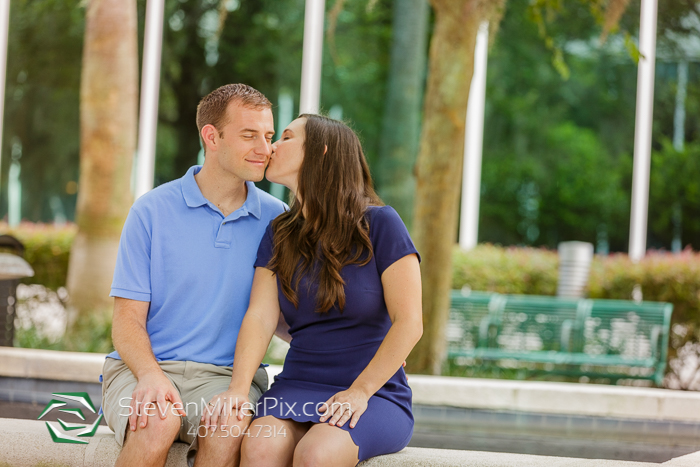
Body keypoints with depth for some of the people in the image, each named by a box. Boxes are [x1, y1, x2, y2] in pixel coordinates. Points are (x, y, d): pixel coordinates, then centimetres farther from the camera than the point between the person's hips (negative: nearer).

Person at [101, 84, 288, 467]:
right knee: (158, 422, -35)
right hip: (146, 367, -1)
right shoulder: (151, 212, 2)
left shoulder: (275, 219, 9)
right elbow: (128, 319, 0)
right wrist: (151, 375, -20)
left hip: (227, 376, 1)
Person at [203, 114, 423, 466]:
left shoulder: (378, 224, -3)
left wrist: (360, 391, -17)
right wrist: (238, 388, -18)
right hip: (298, 386, 4)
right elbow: (260, 318, -1)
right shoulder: (279, 235, 12)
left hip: (375, 394, -4)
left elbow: (409, 322, -9)